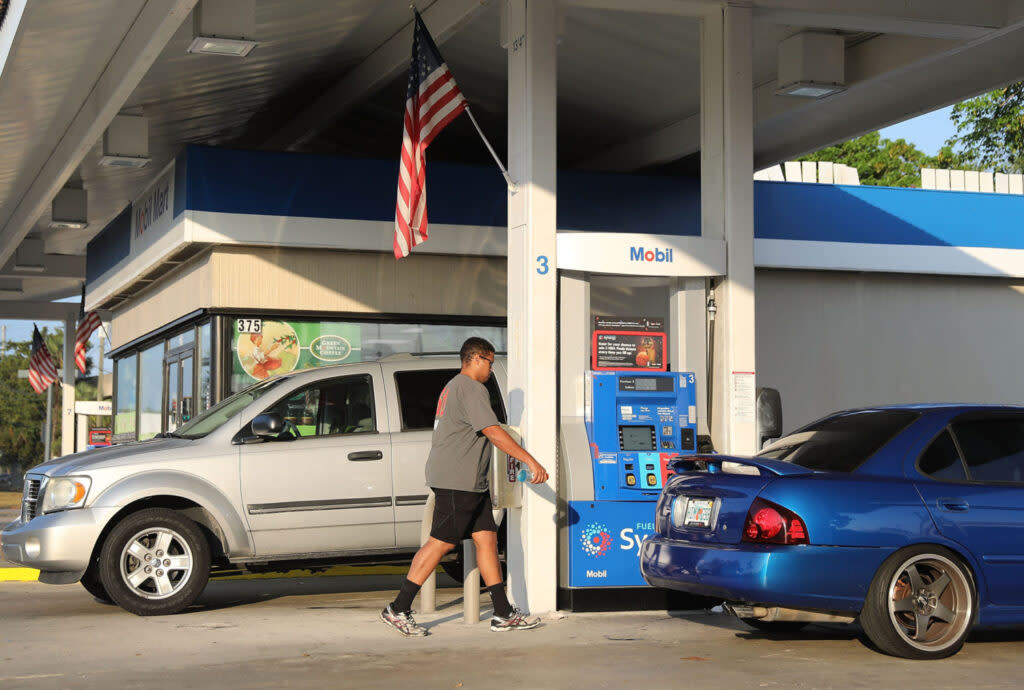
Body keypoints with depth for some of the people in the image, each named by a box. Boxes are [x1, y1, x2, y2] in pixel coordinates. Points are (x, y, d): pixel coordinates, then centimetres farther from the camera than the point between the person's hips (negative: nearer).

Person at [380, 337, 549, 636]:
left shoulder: (453, 387, 21)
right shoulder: (472, 389, -12)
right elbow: (494, 433, -21)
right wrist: (531, 461, -22)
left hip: (471, 483, 11)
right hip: (456, 481, -11)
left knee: (487, 538, 7)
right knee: (441, 542, -8)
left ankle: (504, 613, 7)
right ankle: (398, 609, -4)